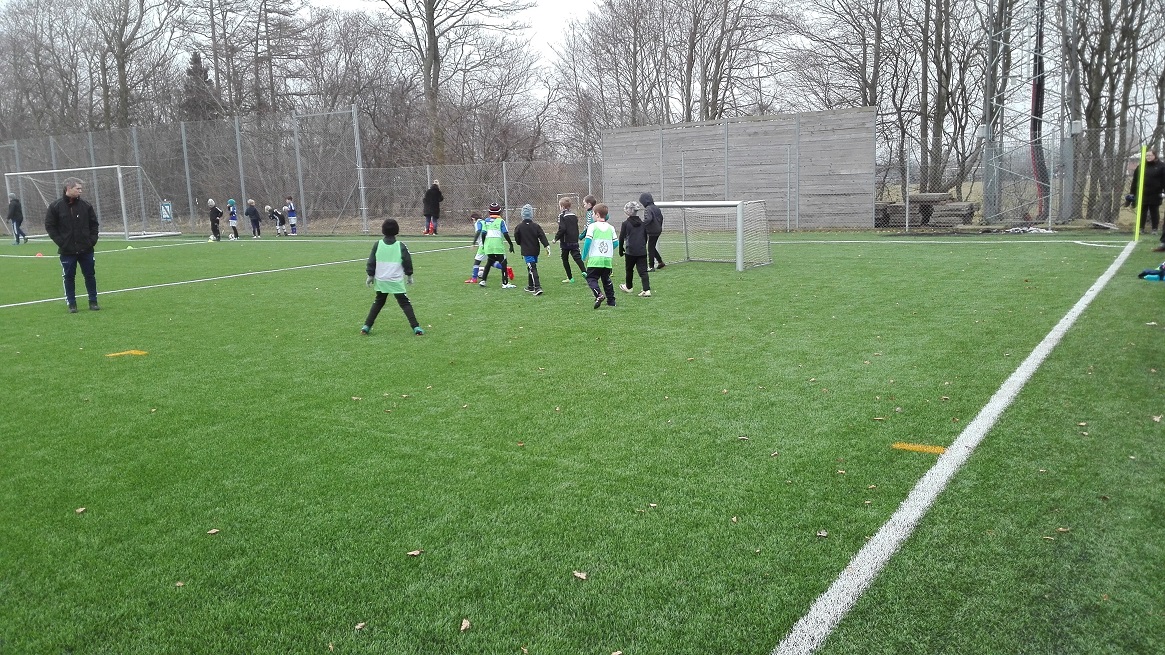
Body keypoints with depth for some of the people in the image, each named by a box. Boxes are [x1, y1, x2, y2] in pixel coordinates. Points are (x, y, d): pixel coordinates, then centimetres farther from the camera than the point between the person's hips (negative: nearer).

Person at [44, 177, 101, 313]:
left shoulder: (85, 206, 2)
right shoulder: (55, 206, -4)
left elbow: (94, 224, 10)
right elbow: (49, 226, -1)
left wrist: (92, 239, -1)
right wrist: (60, 242, -8)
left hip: (86, 249, 2)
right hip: (67, 251, -2)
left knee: (90, 275, 7)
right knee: (69, 277, 5)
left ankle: (93, 301, 17)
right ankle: (71, 304, 13)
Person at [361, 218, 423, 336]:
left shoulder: (377, 245, -1)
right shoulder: (400, 246, -5)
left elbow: (371, 261, 3)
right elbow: (407, 261, 1)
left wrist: (370, 275, 14)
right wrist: (409, 275, 15)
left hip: (380, 281, 3)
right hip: (396, 281, -2)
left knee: (378, 303, 19)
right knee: (405, 303, 2)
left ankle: (366, 326, 16)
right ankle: (416, 327, -6)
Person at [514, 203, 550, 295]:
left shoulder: (519, 227, -8)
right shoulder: (536, 226, -3)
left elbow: (517, 239, 4)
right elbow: (542, 237, -10)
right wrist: (546, 246, -13)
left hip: (526, 252, -4)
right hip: (535, 251, 4)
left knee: (532, 269, -10)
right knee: (531, 268, 20)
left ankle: (538, 287, -25)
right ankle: (531, 286, 31)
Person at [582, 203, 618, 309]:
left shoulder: (592, 226, -5)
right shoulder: (611, 228, 9)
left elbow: (587, 241, -11)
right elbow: (616, 243, 10)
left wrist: (584, 256, -2)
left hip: (595, 259, -5)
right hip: (608, 259, 5)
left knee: (591, 278, 1)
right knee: (606, 279, 17)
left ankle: (599, 294, -24)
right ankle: (611, 301, 17)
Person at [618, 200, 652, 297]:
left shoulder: (625, 224, -6)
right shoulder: (643, 223, 6)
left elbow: (621, 238, -3)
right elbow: (646, 237, 15)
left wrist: (621, 251, 8)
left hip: (630, 251, -3)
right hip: (642, 251, 3)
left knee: (629, 270, 18)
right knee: (643, 271, -1)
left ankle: (629, 287, 35)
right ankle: (647, 290, -13)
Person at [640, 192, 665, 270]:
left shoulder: (647, 209, -17)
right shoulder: (656, 208, 10)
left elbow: (648, 219, -32)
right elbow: (661, 217, 19)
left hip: (652, 232, -9)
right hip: (658, 230, 9)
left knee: (650, 249, 0)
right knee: (652, 247, 20)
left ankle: (651, 266, 5)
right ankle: (660, 262, 22)